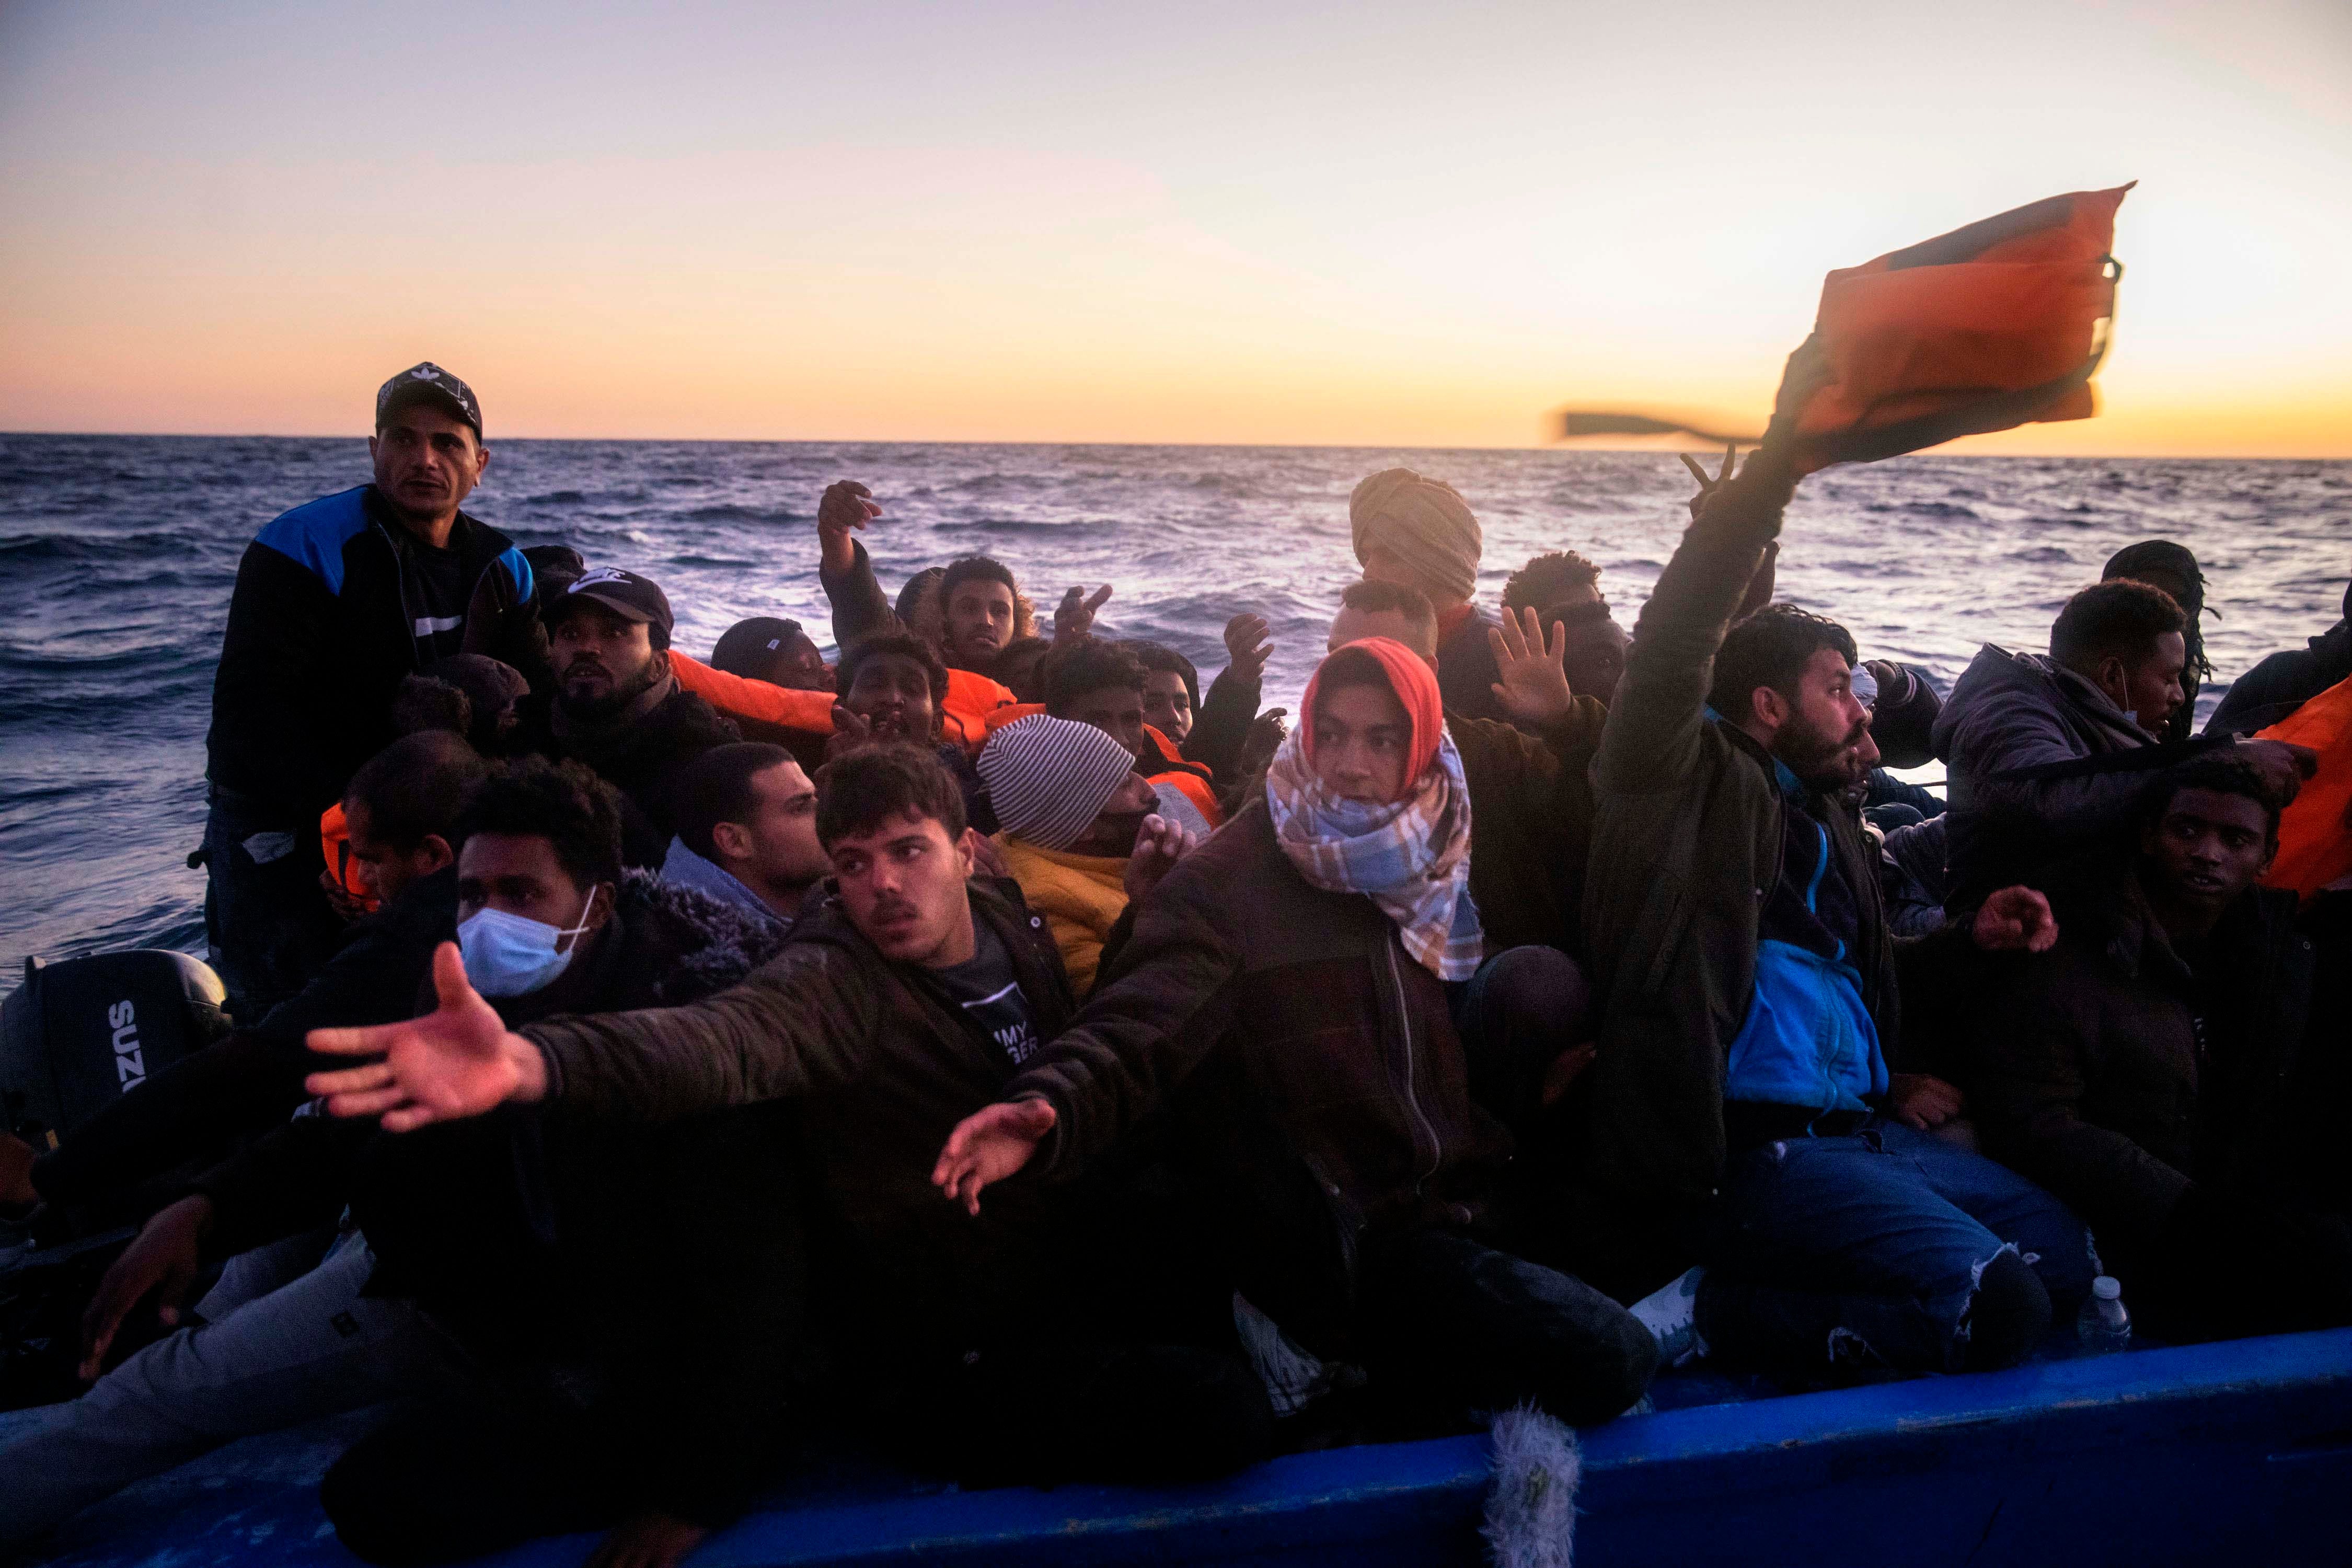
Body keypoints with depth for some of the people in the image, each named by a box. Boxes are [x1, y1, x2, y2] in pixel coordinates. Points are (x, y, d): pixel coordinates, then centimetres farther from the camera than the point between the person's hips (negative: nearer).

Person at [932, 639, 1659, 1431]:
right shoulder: (1229, 881, -13)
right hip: (1355, 1248, -7)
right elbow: (1143, 1022, -28)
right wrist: (1051, 1108, -46)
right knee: (1608, 1361, -17)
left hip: (1455, 1208, 7)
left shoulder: (1431, 863, 8)